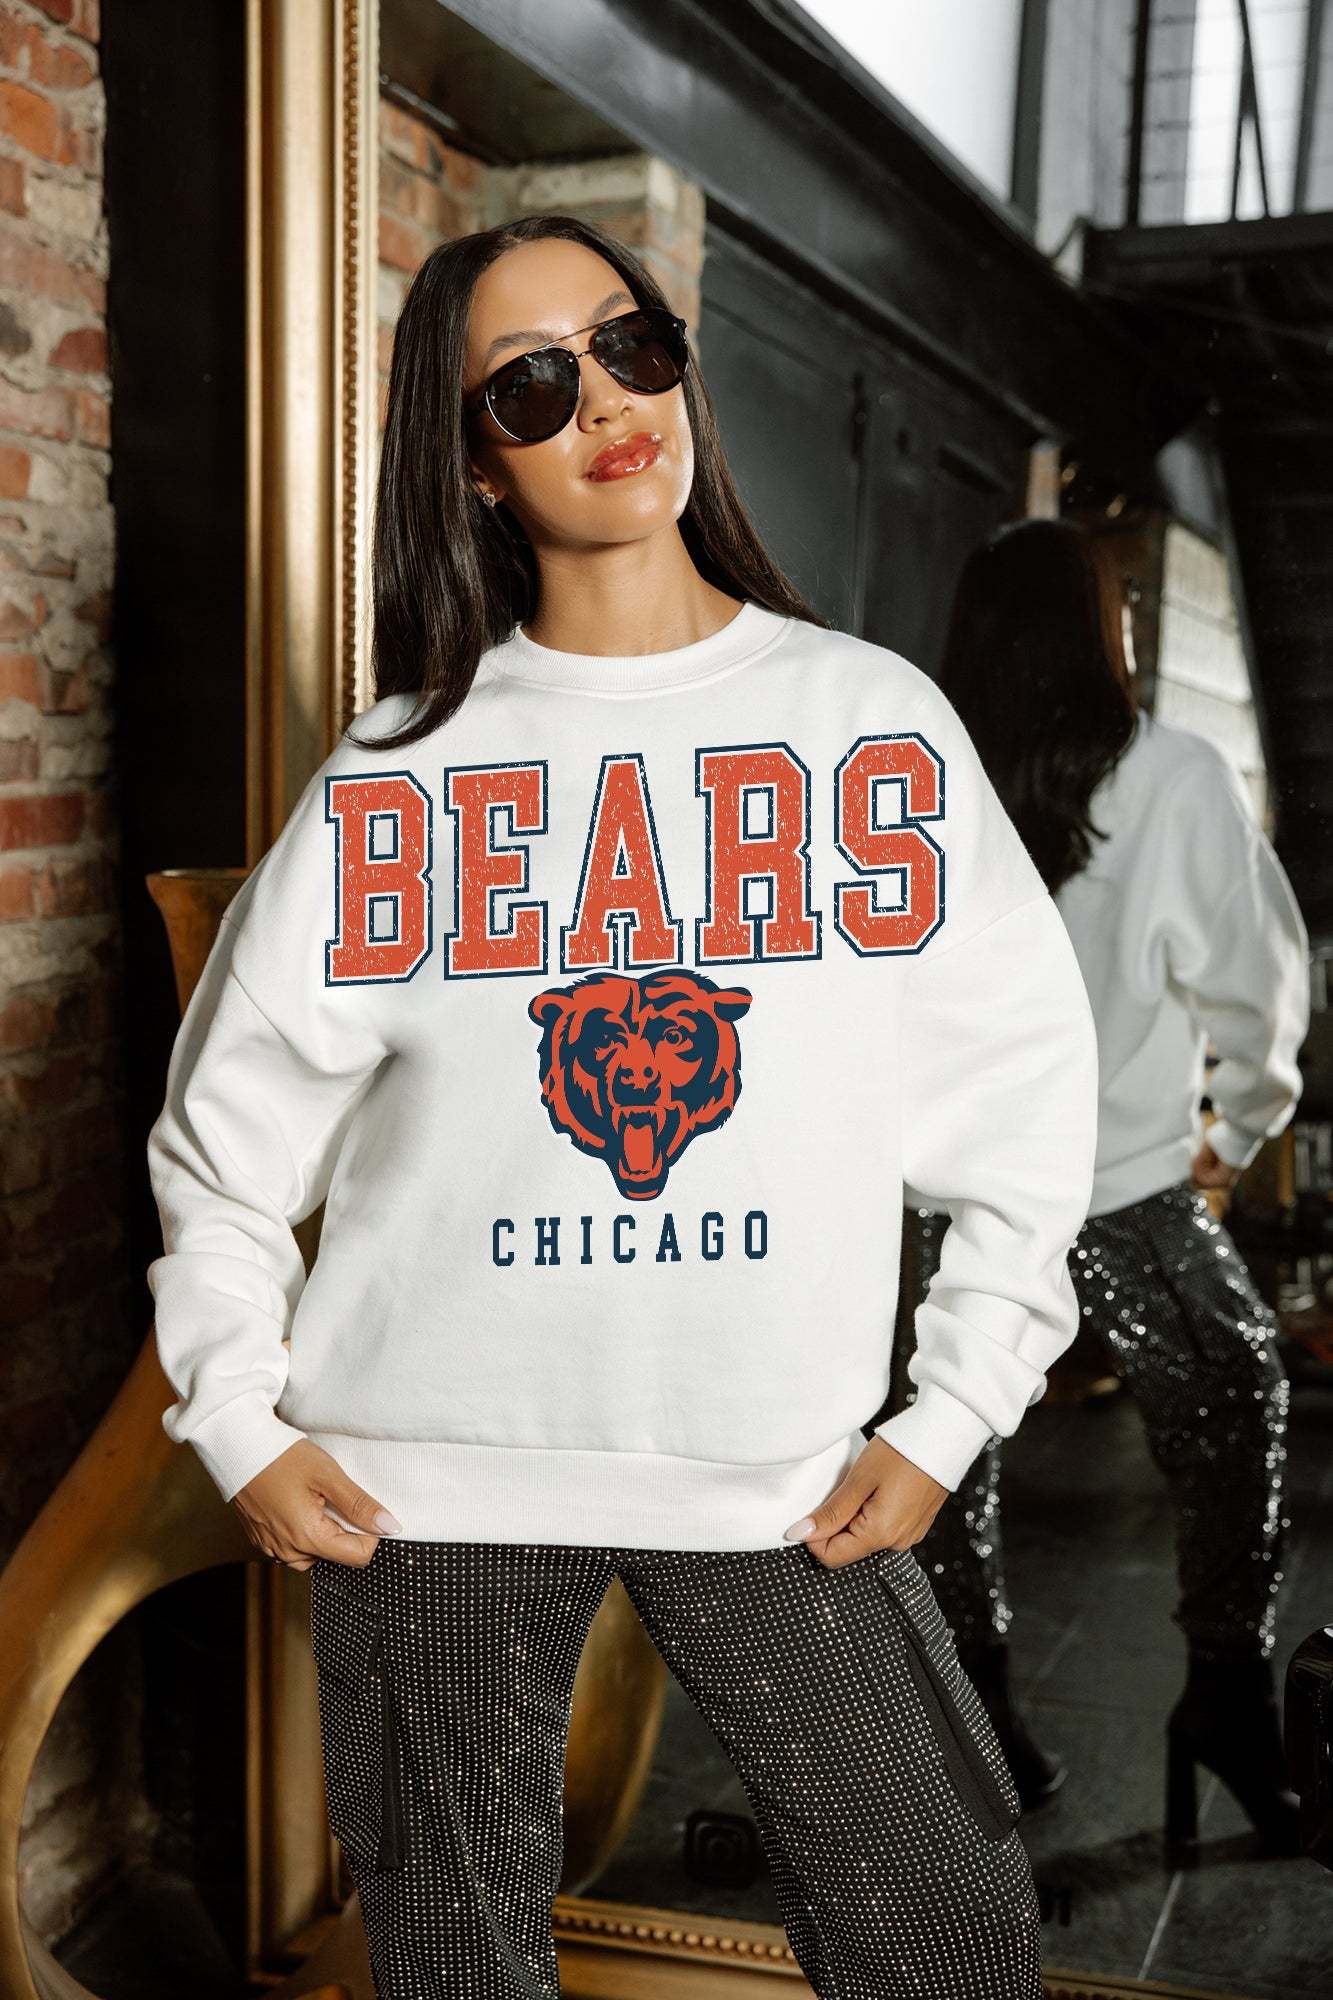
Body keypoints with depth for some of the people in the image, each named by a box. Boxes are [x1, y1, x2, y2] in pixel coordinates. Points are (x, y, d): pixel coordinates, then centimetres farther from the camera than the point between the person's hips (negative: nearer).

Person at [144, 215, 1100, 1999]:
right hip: (428, 1474, 0)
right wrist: (234, 1418, 1)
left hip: (786, 1476, 0)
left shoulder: (876, 717, 0)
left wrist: (952, 1414, -1)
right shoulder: (399, 770, 0)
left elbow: (1026, 1083, 2)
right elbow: (229, 1118, 7)